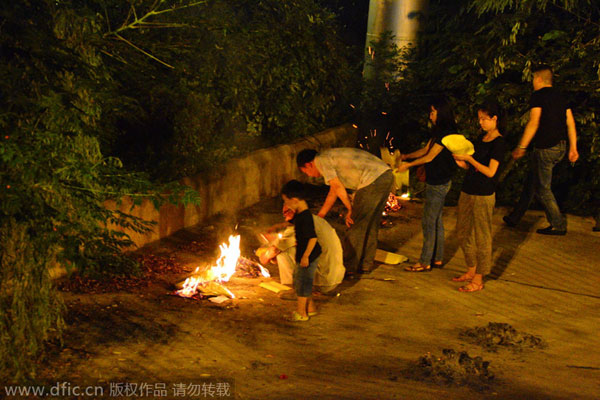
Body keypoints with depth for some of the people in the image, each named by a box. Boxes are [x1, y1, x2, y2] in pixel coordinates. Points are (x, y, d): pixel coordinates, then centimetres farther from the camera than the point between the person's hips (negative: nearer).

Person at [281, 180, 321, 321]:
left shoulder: (305, 217, -27)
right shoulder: (299, 214, 5)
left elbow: (313, 238, -29)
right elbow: (291, 223, 27)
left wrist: (306, 256, -27)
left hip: (308, 256, -10)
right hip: (302, 254, 10)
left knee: (302, 282, 2)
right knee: (299, 281, 20)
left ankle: (301, 313, 15)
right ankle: (311, 307, 31)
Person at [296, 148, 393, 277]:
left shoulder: (321, 160, 1)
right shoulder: (332, 157, 29)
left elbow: (338, 187, -5)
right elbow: (333, 192, 34)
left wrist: (350, 209, 3)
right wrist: (320, 216, 38)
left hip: (373, 180, -9)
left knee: (355, 224, -1)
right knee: (371, 224, 18)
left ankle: (348, 268, 4)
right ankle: (366, 265, 26)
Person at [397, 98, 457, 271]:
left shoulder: (446, 132, -18)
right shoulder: (439, 131, 11)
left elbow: (430, 157, -16)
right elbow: (425, 150, 18)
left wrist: (408, 165, -7)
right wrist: (406, 156, 10)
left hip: (438, 184, -10)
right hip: (436, 181, 10)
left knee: (429, 222, -4)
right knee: (436, 221, 15)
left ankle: (425, 262, 2)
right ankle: (437, 258, 23)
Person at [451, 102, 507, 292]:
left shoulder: (499, 142, -11)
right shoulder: (481, 138, 12)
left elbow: (490, 171, -18)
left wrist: (469, 158, -18)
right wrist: (461, 163, -2)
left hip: (484, 195, -8)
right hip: (467, 191, 9)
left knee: (481, 237, -1)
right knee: (463, 232, 15)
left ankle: (478, 279, 7)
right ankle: (471, 270, 29)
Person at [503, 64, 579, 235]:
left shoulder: (538, 95, -9)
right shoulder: (560, 96, 13)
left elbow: (534, 122, -17)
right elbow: (570, 123, 12)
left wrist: (521, 147, -15)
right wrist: (573, 148, 15)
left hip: (545, 147, -8)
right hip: (560, 147, 8)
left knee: (542, 188, 2)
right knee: (532, 181, 17)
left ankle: (558, 225, 5)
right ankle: (515, 217, 26)